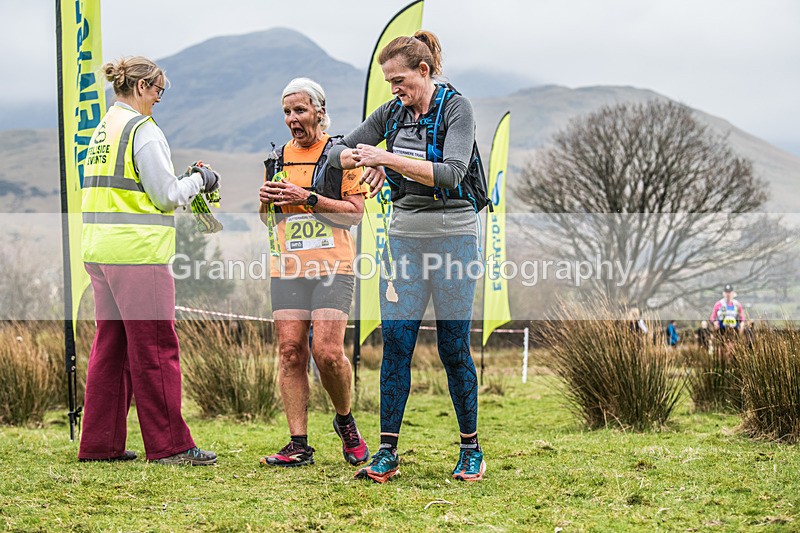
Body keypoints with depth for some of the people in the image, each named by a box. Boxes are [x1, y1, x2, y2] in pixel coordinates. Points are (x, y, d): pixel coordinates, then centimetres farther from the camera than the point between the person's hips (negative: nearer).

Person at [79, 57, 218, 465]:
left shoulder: (102, 131, 16)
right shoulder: (142, 130, -10)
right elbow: (166, 196, -13)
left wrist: (186, 184, 16)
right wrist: (198, 180, 5)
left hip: (99, 249, 9)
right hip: (137, 252, -9)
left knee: (111, 346, 12)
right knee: (156, 348, -3)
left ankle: (100, 443, 15)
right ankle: (169, 445, 2)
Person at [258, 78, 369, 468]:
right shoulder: (278, 158, 18)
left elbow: (355, 213, -4)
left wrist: (308, 198, -13)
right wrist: (266, 201, 3)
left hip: (332, 266, -4)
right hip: (288, 268, 5)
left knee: (328, 351, -16)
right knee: (291, 352, -4)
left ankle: (345, 421, 10)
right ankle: (298, 445, -2)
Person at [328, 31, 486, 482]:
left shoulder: (456, 109, -9)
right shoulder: (393, 113, 8)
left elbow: (450, 174, -23)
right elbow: (338, 151, 10)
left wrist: (387, 157, -29)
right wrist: (362, 159, -13)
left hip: (452, 237, -5)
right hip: (404, 237, 5)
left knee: (454, 347, 0)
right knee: (396, 342, -3)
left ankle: (472, 449, 13)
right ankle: (387, 453, -1)